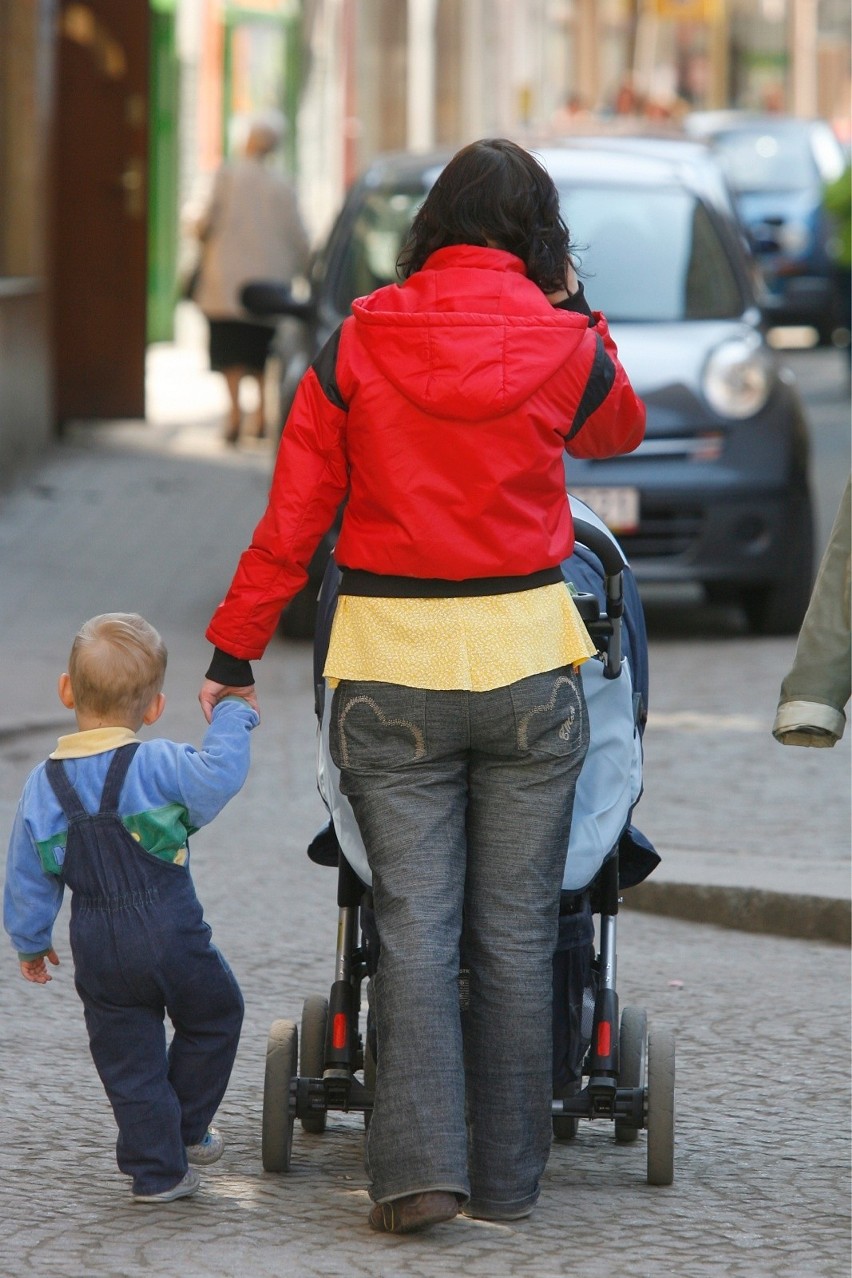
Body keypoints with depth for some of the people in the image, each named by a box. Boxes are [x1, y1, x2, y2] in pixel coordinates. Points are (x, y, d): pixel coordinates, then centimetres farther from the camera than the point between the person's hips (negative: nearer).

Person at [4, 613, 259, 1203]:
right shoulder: (156, 765, -13)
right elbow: (218, 777, -29)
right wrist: (231, 717, -13)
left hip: (98, 950, 3)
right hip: (172, 935, -3)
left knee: (129, 1061, 11)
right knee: (213, 1017, 23)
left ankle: (156, 1168, 12)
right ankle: (187, 1129, 30)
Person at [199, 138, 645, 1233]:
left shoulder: (358, 344, -3)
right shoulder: (564, 345, -2)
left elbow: (291, 519, -1)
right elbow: (621, 432, 22)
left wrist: (233, 652, 6)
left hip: (391, 668, 0)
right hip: (526, 657, 0)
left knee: (413, 925, 1)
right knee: (514, 929, 7)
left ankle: (419, 1165, -10)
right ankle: (505, 1178, 10)